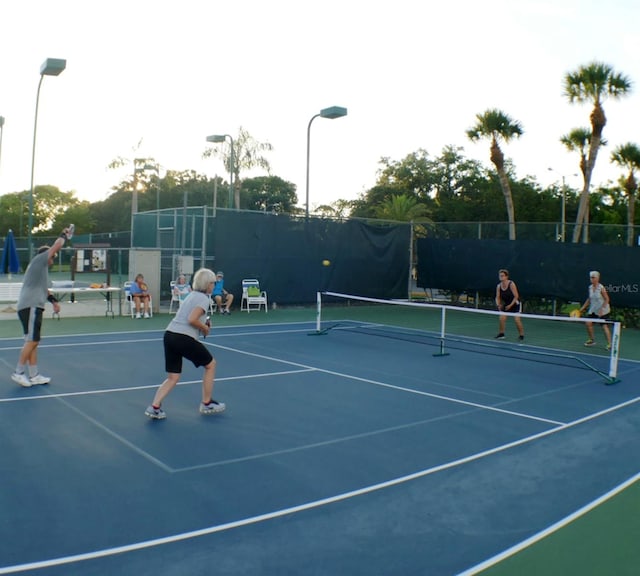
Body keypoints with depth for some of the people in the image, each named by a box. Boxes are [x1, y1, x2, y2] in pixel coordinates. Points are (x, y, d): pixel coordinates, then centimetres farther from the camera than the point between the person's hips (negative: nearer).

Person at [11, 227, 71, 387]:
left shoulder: (41, 267, 25)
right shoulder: (39, 259, -2)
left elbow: (43, 288, 34)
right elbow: (56, 246, -8)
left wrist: (53, 300, 25)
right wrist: (64, 235, 9)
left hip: (32, 307, 10)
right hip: (30, 307, -10)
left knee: (33, 341, 9)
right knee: (31, 341, -10)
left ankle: (34, 375, 12)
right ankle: (18, 373, -5)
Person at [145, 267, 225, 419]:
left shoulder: (192, 295, 21)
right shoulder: (203, 298, -5)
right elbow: (192, 320, -18)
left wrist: (203, 325, 12)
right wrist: (205, 328, -2)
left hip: (170, 335, 8)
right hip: (184, 338, -8)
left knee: (173, 377, 14)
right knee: (210, 364, 13)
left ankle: (155, 407, 0)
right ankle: (207, 404, 22)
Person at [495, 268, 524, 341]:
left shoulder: (511, 284, -22)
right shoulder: (499, 286, -7)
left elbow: (516, 296, -21)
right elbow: (497, 297, -3)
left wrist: (510, 305, -25)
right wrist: (498, 304, -22)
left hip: (515, 304, -5)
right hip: (506, 304, 5)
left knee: (517, 319, -14)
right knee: (502, 318, -10)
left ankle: (521, 335, 3)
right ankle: (501, 333, 7)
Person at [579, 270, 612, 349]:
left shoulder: (601, 288, -17)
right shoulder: (590, 287, 2)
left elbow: (607, 299, -15)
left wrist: (601, 309, -22)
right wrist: (583, 307, 13)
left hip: (603, 311, -7)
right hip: (593, 310, 7)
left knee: (604, 326, -8)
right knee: (588, 323, 0)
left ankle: (609, 344, 0)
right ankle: (591, 340, 18)